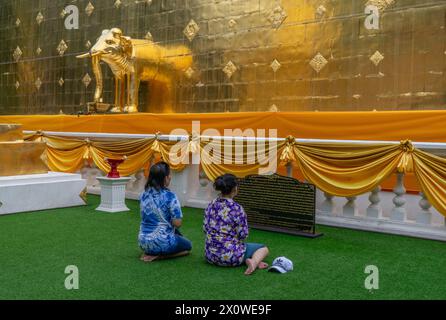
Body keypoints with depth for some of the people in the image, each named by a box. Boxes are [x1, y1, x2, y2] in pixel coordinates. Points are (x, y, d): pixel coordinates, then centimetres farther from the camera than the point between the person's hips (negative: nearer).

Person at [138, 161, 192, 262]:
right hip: (162, 242, -7)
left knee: (175, 232, 33)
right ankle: (156, 256, -1)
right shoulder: (170, 197, -19)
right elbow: (177, 223, -19)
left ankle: (149, 252, 13)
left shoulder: (144, 195, 0)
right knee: (188, 246, 22)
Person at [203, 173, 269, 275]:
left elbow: (205, 228, 8)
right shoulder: (236, 208, -18)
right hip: (230, 256, -6)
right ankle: (254, 262, -15)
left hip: (210, 255, 6)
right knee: (263, 248, 16)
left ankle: (248, 261, 8)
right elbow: (243, 234, -13)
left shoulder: (211, 205, 0)